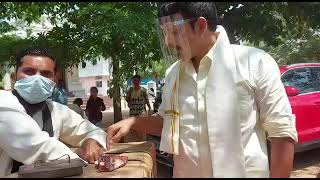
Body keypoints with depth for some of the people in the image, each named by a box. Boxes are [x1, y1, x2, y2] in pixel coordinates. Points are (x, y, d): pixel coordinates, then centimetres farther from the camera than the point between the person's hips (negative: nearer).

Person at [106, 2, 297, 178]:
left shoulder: (255, 63, -13)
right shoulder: (173, 73, 2)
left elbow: (282, 132, -11)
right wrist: (134, 121, -1)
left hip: (243, 173, -4)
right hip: (186, 173, 4)